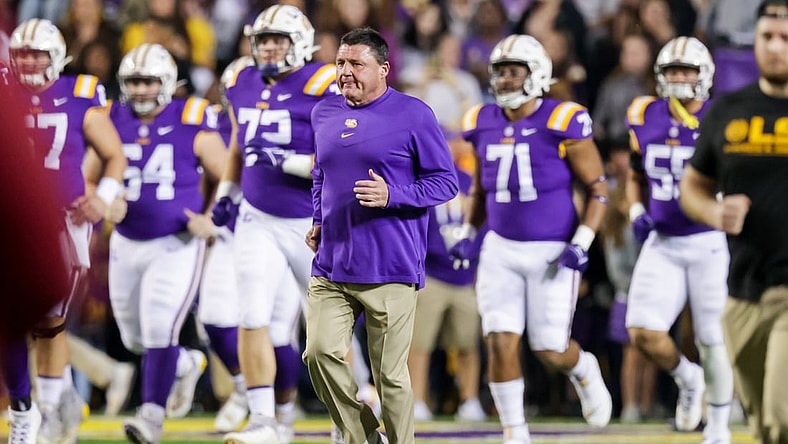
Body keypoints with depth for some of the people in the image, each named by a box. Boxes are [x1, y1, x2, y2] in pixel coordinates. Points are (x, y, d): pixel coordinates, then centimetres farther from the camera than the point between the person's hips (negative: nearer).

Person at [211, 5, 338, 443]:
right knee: (256, 320, -10)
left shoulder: (323, 89, -14)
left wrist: (285, 162, -26)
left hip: (315, 224, -4)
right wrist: (227, 193, 15)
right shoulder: (244, 88, 5)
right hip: (260, 222, 4)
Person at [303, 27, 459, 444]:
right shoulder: (324, 113, 14)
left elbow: (445, 181, -3)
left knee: (390, 374, -1)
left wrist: (391, 195, -16)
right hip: (331, 266, 5)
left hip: (390, 272, -5)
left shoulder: (413, 114, -3)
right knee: (320, 352, -10)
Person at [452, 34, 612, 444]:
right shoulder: (483, 125, 3)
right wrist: (468, 234, 7)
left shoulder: (563, 124, -12)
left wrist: (582, 243, -15)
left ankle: (584, 371, 35)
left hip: (552, 251, -4)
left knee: (550, 351, -1)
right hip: (501, 248, 4)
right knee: (500, 343, -7)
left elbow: (597, 188, -6)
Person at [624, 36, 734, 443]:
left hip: (711, 243, -3)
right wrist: (637, 214, 2)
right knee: (644, 333, -9)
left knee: (712, 341, 3)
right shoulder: (645, 118, 3)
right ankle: (687, 379, 21)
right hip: (662, 243, 3)